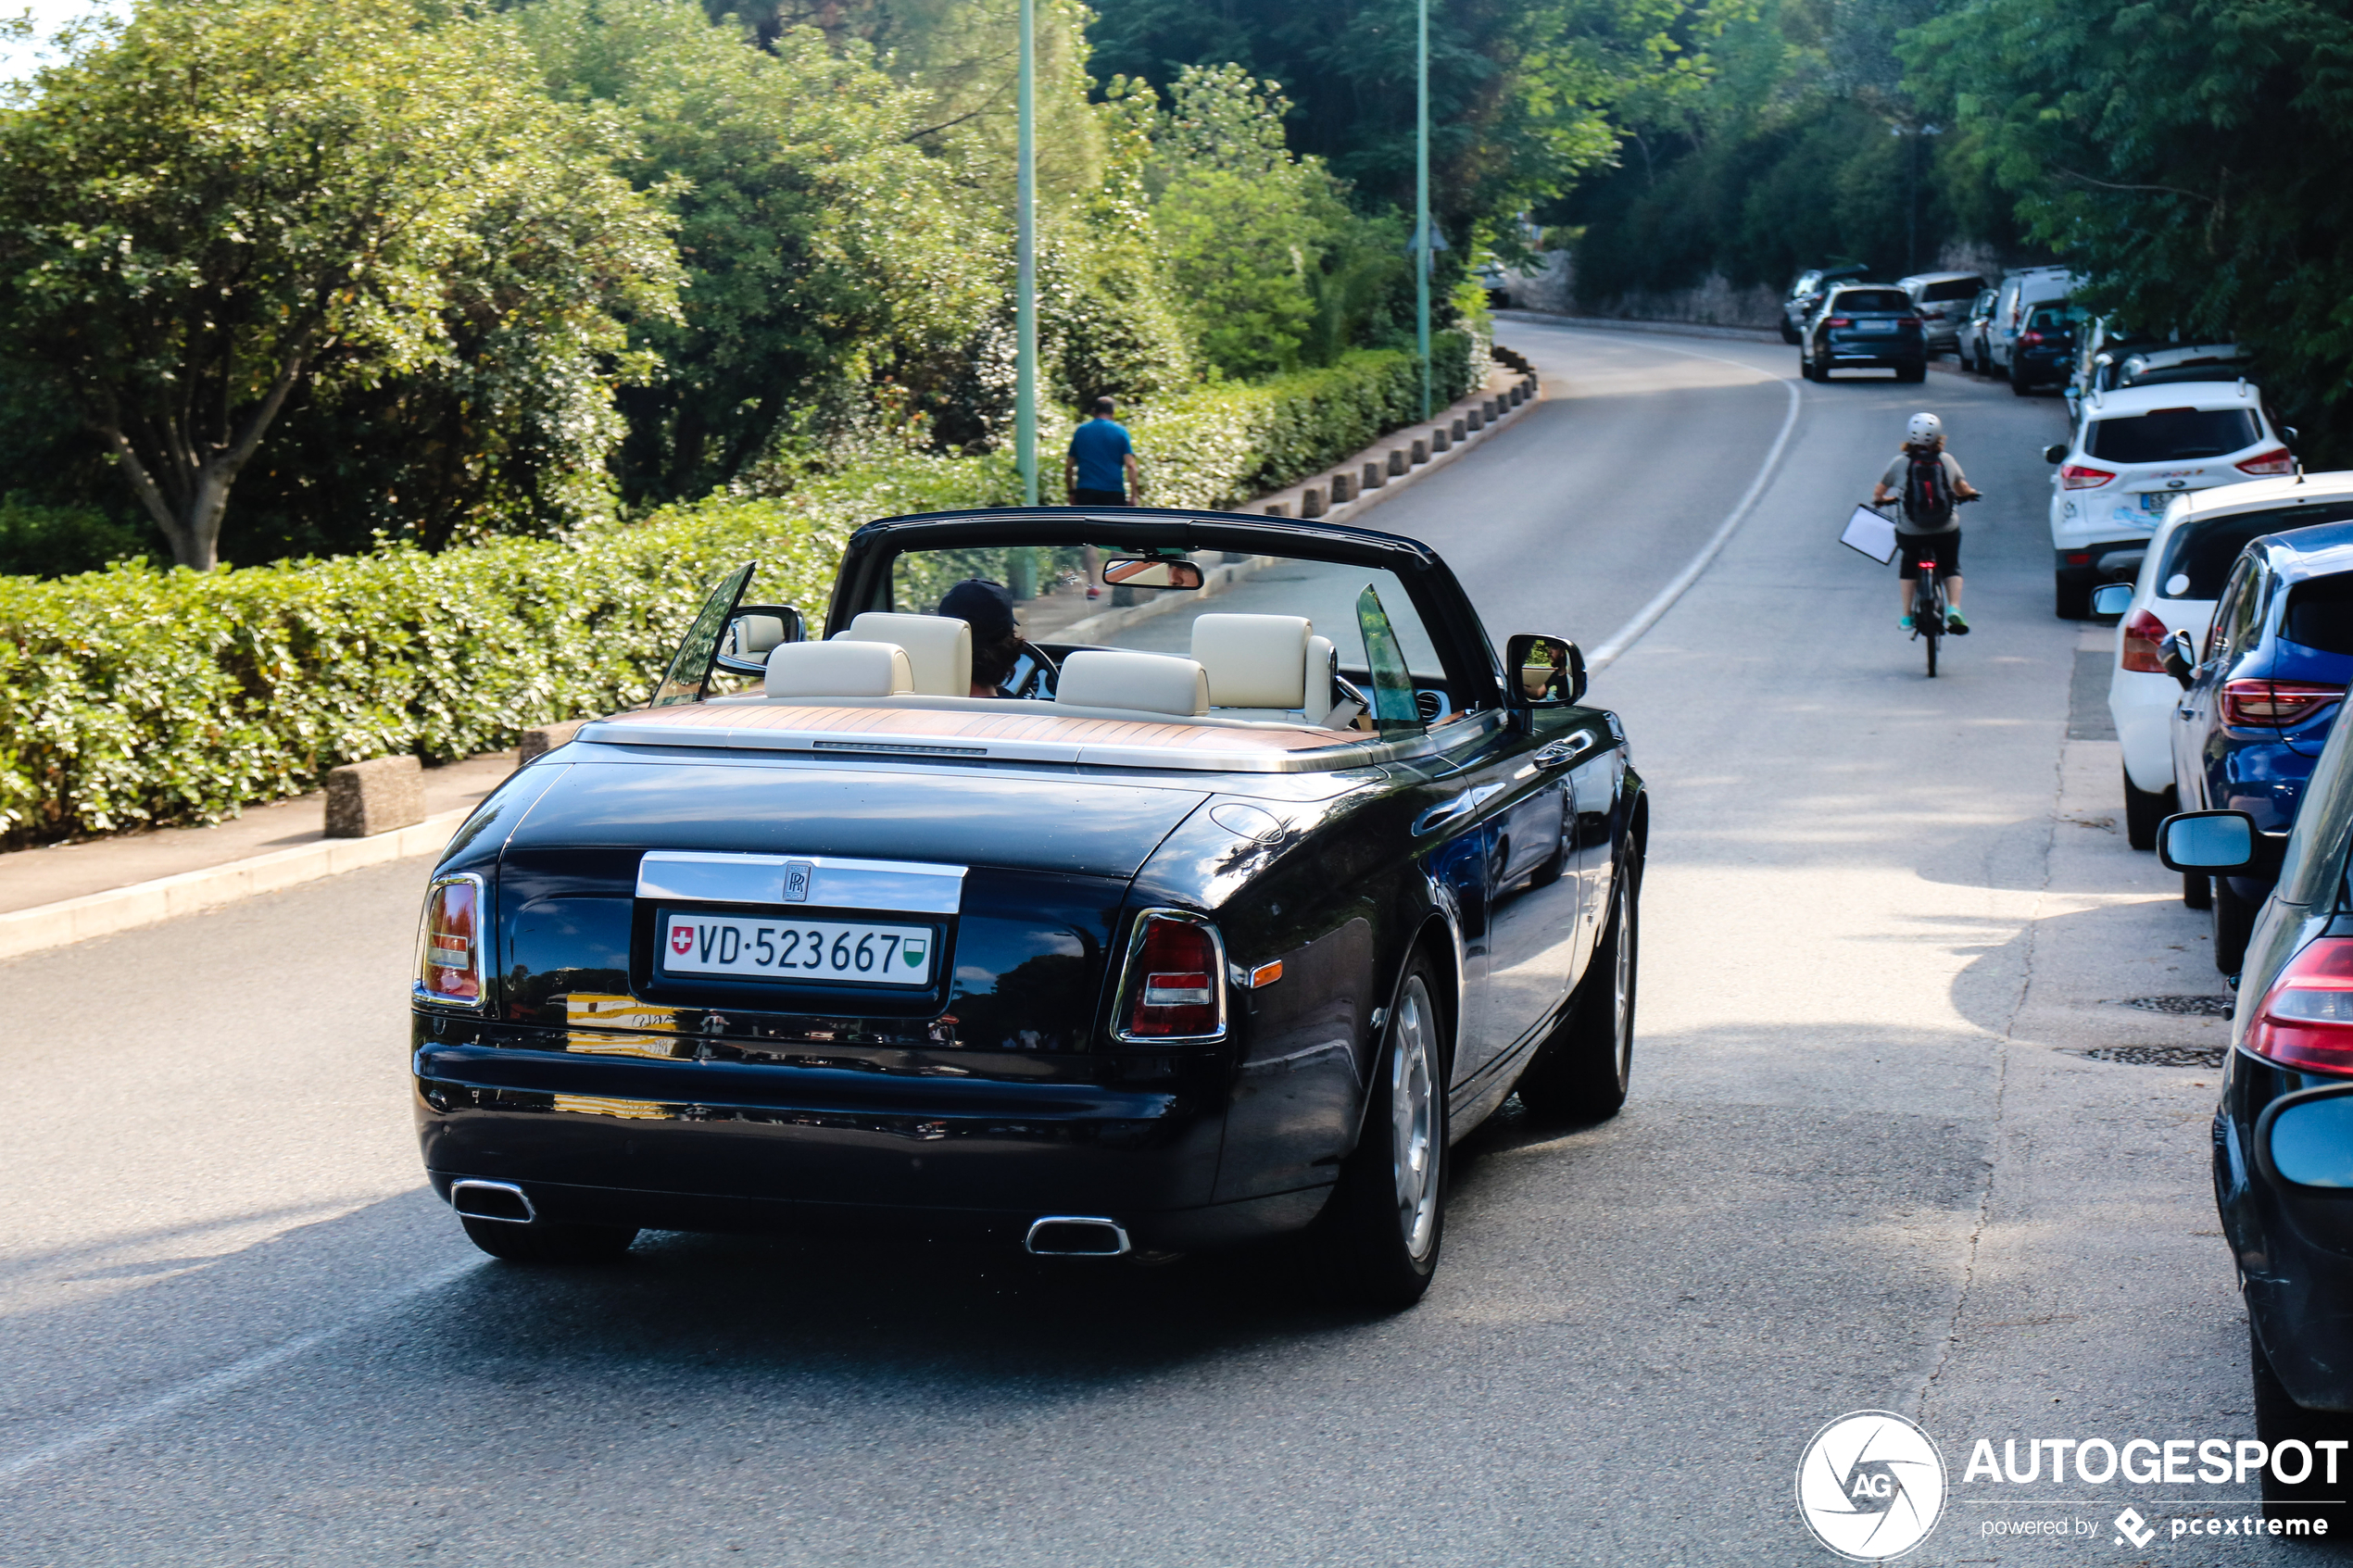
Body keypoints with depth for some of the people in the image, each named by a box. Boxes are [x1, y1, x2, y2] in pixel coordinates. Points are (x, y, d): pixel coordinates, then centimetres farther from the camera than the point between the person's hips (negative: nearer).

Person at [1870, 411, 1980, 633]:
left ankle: (1906, 616, 24)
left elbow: (1879, 490, 9)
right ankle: (1954, 609, 3)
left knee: (1908, 568, 26)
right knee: (1951, 568, 23)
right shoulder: (1947, 460, 1)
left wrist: (1879, 499, 32)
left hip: (1910, 532, 0)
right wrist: (1970, 494, 38)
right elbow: (1963, 489, 15)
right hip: (1946, 530, 0)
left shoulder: (1900, 463, -2)